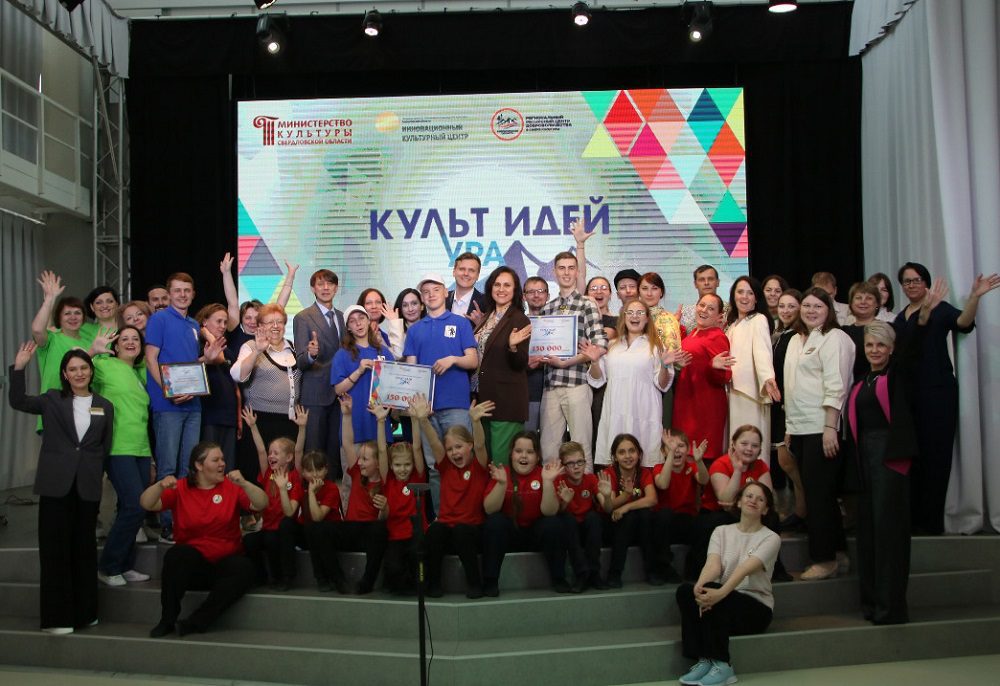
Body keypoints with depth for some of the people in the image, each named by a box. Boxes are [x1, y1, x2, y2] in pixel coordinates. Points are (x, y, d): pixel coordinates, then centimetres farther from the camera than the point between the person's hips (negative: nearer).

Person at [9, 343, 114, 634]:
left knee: (84, 548, 9)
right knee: (55, 548, -1)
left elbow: (106, 448, 11)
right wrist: (19, 368, -15)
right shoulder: (52, 400, 6)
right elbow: (17, 401, -7)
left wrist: (95, 474, 1)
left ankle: (84, 612, 18)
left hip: (88, 487, 2)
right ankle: (57, 617, 5)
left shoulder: (105, 406, 11)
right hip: (55, 484, -2)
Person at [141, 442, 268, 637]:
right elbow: (147, 504, -9)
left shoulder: (231, 487, 1)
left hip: (224, 563, 1)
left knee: (244, 568, -30)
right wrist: (161, 486, -29)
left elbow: (261, 504, -10)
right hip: (190, 564, 0)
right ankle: (167, 620, -16)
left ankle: (197, 621, -22)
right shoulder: (180, 488, 2)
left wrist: (243, 484, -28)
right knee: (177, 554, -32)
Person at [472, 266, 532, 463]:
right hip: (482, 395, 7)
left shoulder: (519, 320, -7)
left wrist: (513, 346, -29)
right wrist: (478, 323, 12)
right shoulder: (486, 317, 13)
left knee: (501, 458, -8)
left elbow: (521, 364, -12)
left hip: (507, 399, -7)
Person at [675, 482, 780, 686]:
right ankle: (703, 661, -22)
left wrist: (720, 593, -40)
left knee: (712, 593, -33)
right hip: (724, 601, 4)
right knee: (685, 590, -26)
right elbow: (713, 565, -12)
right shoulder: (722, 531, 8)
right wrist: (700, 585, -36)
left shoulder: (771, 538, -4)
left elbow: (746, 568, -23)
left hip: (756, 607, -4)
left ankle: (721, 665, -24)